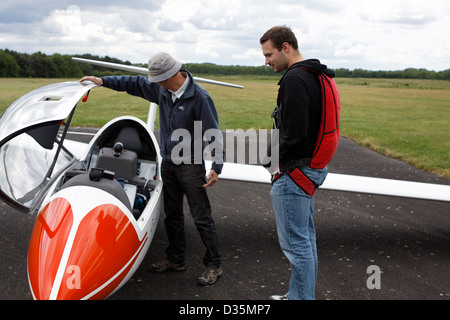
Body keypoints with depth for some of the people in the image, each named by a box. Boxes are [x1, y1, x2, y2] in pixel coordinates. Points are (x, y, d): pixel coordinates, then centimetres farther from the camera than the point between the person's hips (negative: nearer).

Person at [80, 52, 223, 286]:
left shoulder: (199, 97, -19)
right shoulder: (162, 90, 2)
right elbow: (135, 84, 17)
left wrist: (216, 168, -22)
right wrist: (103, 81, 14)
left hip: (191, 166, -7)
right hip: (168, 164, 7)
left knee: (202, 218, -1)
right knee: (172, 215, 16)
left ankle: (214, 265, 10)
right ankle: (175, 260, 30)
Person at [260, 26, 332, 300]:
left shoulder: (294, 79, -19)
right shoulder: (317, 76, 13)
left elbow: (295, 132, -26)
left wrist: (274, 159, -11)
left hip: (295, 171, -11)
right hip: (314, 167, 11)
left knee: (295, 242, -2)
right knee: (306, 237, 19)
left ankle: (301, 297, 8)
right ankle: (302, 294, 32)